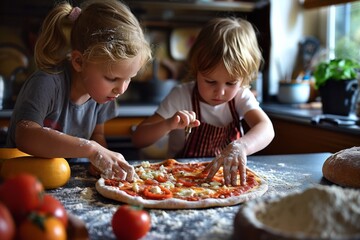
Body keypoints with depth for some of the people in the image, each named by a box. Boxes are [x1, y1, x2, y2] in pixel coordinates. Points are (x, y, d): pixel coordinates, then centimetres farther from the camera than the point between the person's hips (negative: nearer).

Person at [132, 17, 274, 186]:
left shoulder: (241, 96, -5)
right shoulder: (181, 96, -11)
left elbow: (266, 128, -23)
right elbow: (138, 139, -13)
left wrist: (241, 147, -44)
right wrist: (168, 125, -33)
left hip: (228, 179, 2)